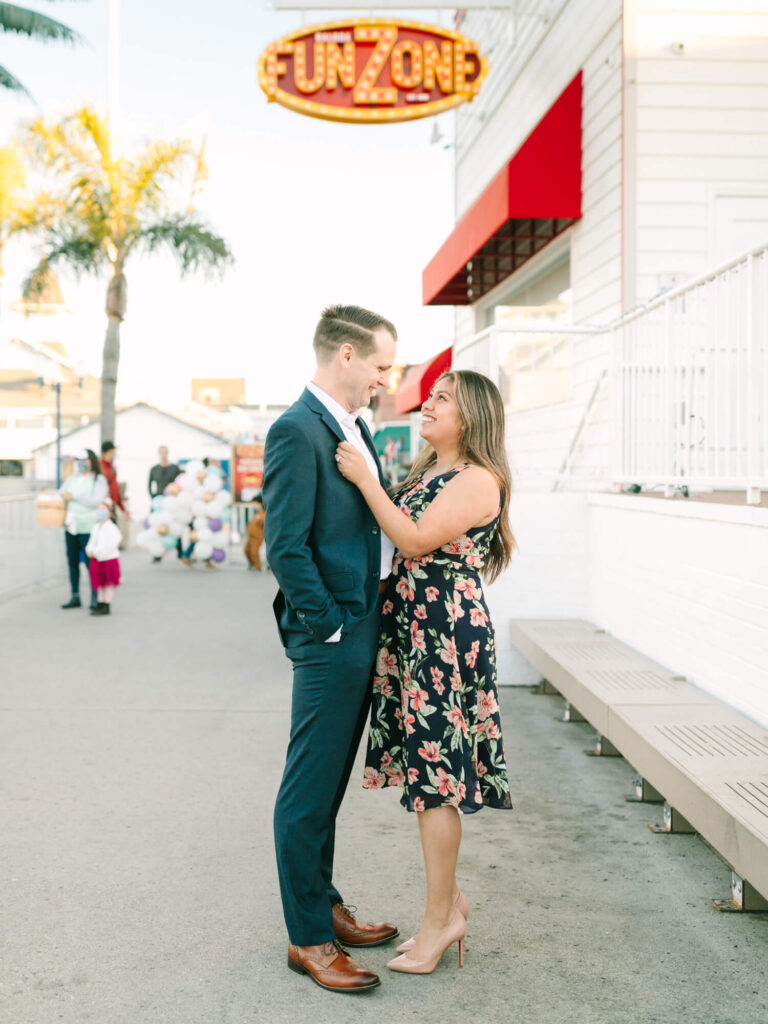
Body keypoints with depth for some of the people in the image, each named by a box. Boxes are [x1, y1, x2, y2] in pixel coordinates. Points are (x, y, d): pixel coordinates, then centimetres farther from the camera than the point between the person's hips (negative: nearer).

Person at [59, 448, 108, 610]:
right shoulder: (72, 479, 14)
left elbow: (96, 501, -16)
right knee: (72, 562, 8)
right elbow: (61, 494, 16)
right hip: (71, 526, 6)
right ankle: (75, 597, 17)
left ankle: (95, 598, 3)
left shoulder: (99, 480, -4)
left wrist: (73, 497, -15)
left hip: (88, 528, -6)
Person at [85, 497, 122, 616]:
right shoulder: (96, 528, 9)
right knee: (99, 583, 14)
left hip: (109, 559, -7)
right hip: (98, 560, 7)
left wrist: (96, 552, -21)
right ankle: (101, 603, 24)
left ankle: (107, 606, 5)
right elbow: (91, 542, 12)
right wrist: (90, 551, -10)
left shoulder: (112, 528, -15)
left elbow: (111, 545, -22)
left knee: (108, 583, 0)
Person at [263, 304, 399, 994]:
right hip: (329, 640, -9)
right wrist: (331, 629, -15)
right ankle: (308, 938, 14)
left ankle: (325, 906, 33)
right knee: (309, 792, 2)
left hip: (364, 631, 9)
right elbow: (286, 549, -19)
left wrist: (373, 621, 11)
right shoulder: (297, 431, -16)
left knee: (329, 784, 20)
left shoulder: (355, 428, 14)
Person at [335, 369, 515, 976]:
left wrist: (364, 479, -17)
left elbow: (417, 541, -20)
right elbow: (402, 546, 14)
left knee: (434, 772, -3)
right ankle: (450, 900, 24)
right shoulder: (425, 472, 17)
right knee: (427, 767, 12)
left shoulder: (478, 480, -11)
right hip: (410, 629, 9)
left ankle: (440, 917, 9)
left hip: (448, 633, -9)